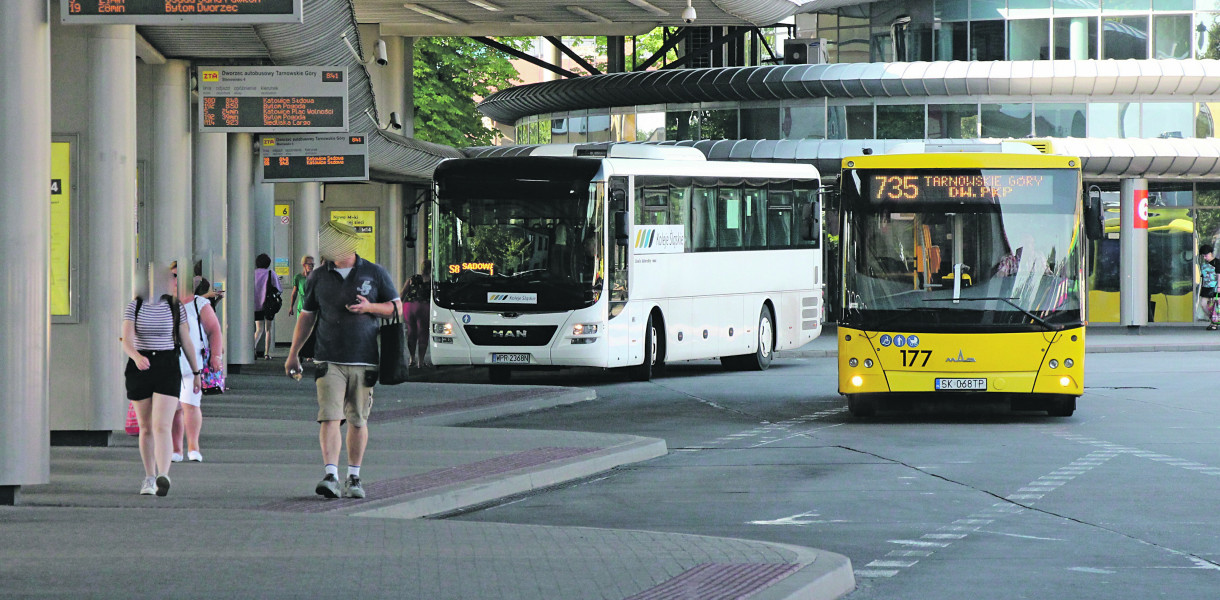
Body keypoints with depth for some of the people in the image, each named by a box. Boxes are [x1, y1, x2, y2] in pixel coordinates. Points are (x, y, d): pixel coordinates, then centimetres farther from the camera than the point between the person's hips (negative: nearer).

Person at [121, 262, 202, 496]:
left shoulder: (175, 307, 2)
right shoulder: (134, 307, 0)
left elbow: (186, 341, 11)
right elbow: (127, 340, -13)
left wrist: (196, 372, 17)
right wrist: (136, 356, -34)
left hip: (168, 367, -2)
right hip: (140, 368, 2)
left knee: (162, 426, -16)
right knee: (146, 428, 10)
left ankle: (163, 477, -29)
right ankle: (149, 478, 23)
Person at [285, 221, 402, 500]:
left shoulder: (374, 273, 4)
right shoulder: (319, 277, 7)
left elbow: (396, 307, 8)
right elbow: (306, 316, 14)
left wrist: (369, 307, -11)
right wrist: (293, 354, 12)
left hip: (364, 361, 0)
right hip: (329, 360, 0)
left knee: (358, 421, 5)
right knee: (330, 417, -13)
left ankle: (353, 477, 16)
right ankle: (330, 476, -19)